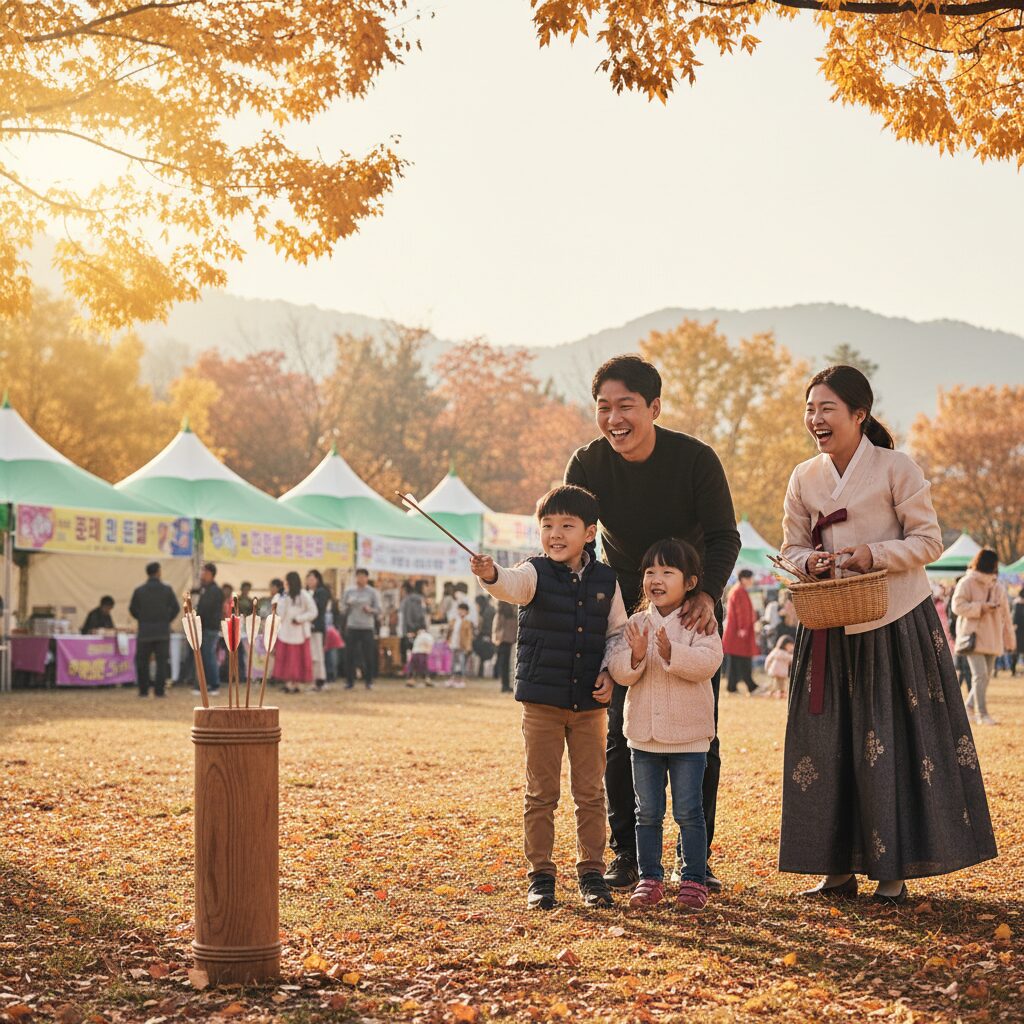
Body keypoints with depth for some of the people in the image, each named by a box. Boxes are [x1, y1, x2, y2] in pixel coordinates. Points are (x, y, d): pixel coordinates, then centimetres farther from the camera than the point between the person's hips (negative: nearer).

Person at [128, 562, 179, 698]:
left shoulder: (139, 591, -3)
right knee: (162, 661, 4)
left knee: (142, 661, 10)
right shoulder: (167, 590, -3)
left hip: (145, 631, 0)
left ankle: (143, 690, 9)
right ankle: (159, 690, -2)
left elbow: (132, 610, 1)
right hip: (163, 631, 0)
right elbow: (176, 608, -3)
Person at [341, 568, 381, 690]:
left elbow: (378, 610, 1)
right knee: (349, 655, 0)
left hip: (367, 628, -2)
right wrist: (347, 606, -10)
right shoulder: (349, 591, 9)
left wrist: (370, 610, -19)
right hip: (352, 627, 2)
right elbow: (343, 610, 12)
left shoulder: (372, 592, 2)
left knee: (368, 656, -1)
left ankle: (369, 681, 10)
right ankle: (350, 681, 10)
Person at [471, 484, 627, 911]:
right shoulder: (535, 573, -5)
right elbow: (513, 585, -27)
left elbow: (618, 633, 11)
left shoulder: (605, 580, 4)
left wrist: (611, 676, -3)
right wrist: (490, 575, -50)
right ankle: (540, 876, 12)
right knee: (540, 793, 4)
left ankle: (591, 873, 18)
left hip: (589, 704, 2)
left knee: (590, 792, 8)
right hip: (542, 700, -2)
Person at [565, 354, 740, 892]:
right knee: (623, 736, -1)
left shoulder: (696, 458, -19)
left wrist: (707, 594, -34)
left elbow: (723, 536, -17)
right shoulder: (586, 464, -14)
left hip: (693, 607, -1)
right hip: (625, 607, 1)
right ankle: (626, 853, 11)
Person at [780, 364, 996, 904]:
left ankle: (894, 871, 5)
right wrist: (811, 562, -9)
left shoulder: (896, 468, -6)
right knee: (827, 745, 3)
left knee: (893, 744, -3)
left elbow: (928, 540, -5)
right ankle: (839, 868, 13)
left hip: (896, 625, -4)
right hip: (829, 630, 5)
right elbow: (791, 548, 13)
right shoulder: (804, 478, 7)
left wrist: (876, 555, -19)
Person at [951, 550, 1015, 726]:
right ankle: (982, 714, -12)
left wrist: (1009, 639, 15)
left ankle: (969, 708, 20)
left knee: (986, 676, 6)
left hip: (992, 639, 6)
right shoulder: (967, 583, -3)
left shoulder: (997, 587, 14)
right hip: (974, 637, -6)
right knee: (980, 675, -14)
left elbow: (1005, 614, 16)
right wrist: (981, 607, -18)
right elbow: (958, 605, -12)